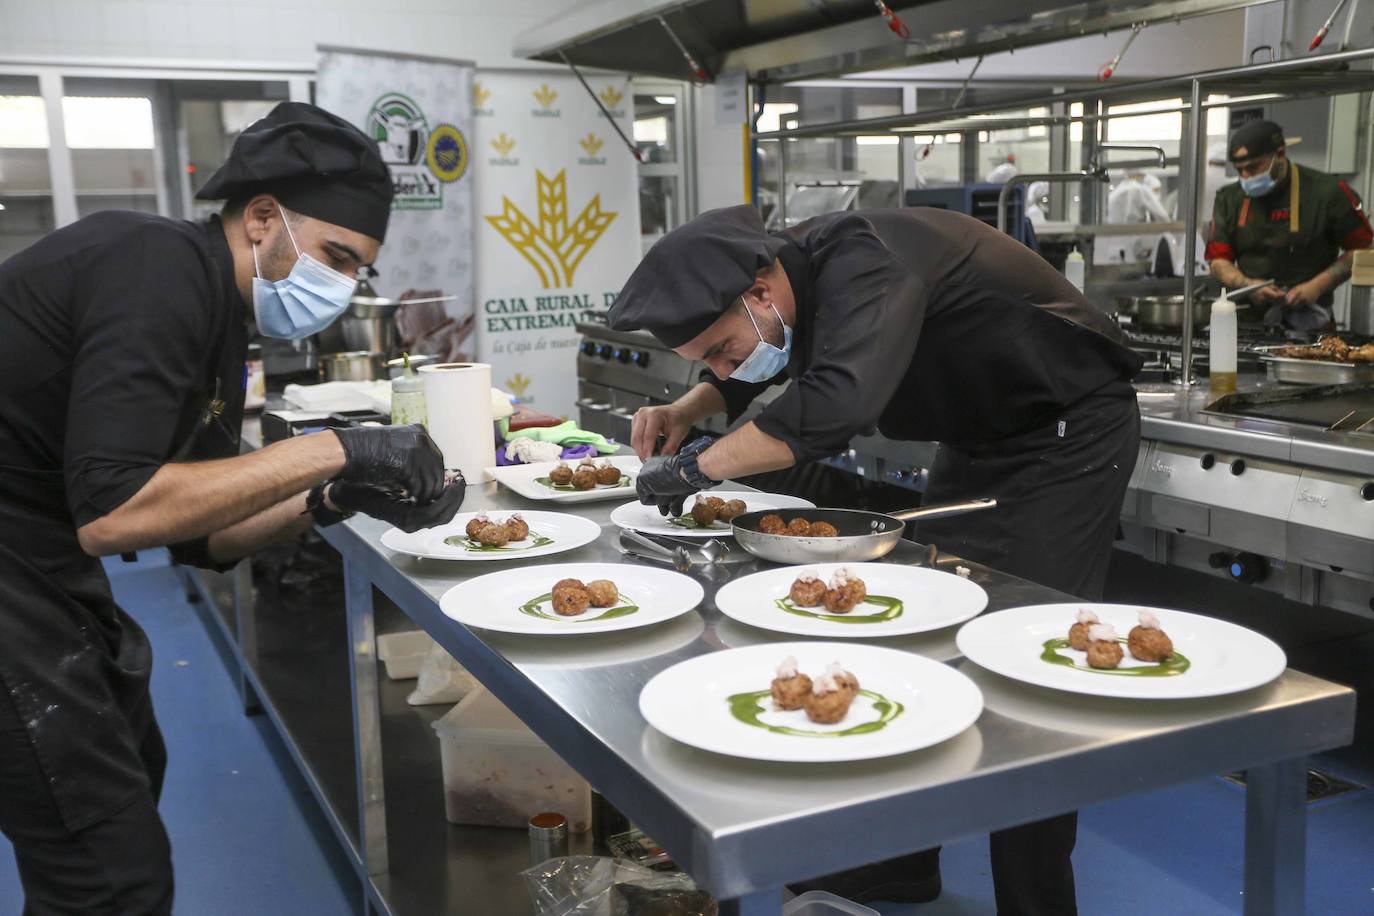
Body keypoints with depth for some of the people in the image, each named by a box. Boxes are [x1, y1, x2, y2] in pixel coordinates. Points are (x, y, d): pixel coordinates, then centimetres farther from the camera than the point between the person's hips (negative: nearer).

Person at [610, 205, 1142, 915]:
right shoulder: (797, 272, -5)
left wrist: (699, 464, -38)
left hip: (1069, 432, -9)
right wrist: (687, 410, -6)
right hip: (982, 442, 9)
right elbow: (745, 373, 14)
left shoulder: (863, 263, -32)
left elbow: (839, 402, -48)